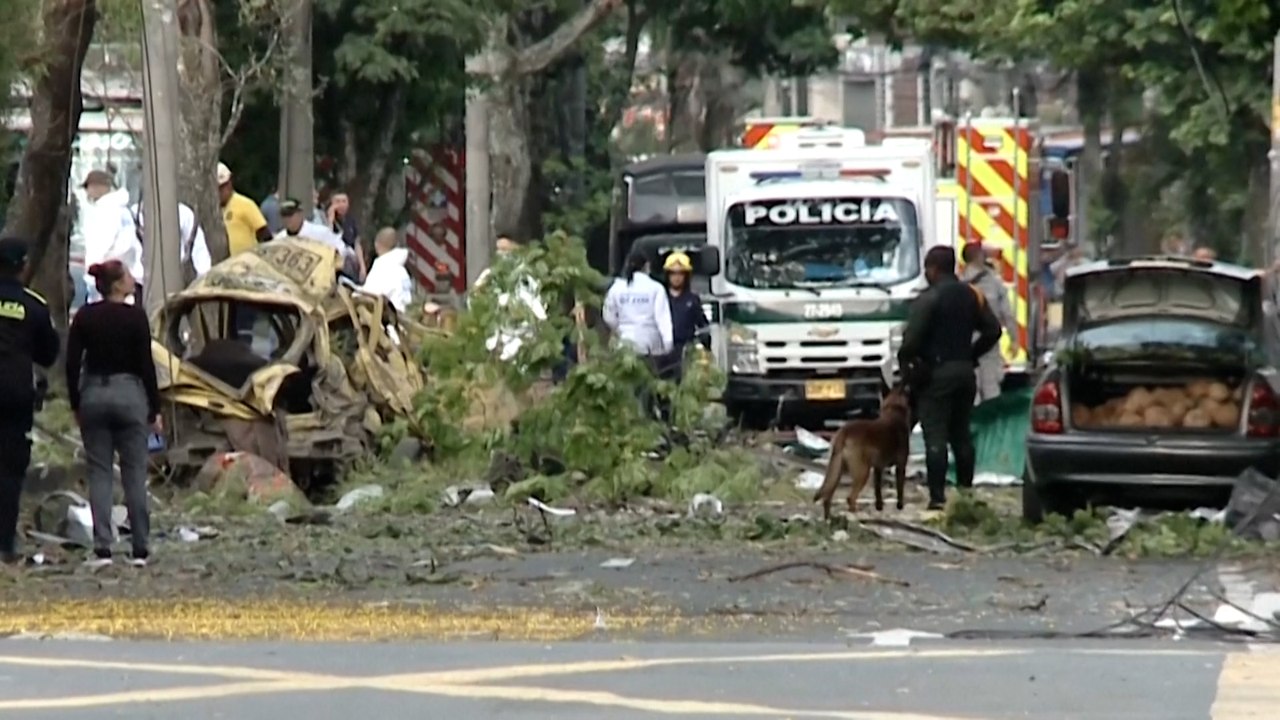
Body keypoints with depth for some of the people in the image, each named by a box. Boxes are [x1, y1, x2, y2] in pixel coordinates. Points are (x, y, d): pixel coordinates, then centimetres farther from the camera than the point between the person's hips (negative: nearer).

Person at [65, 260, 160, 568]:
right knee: (134, 474, 3)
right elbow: (146, 365, -8)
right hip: (129, 393, -3)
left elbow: (72, 363, 1)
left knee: (99, 473, 5)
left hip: (93, 394, 3)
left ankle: (102, 549, -2)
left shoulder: (85, 317, 1)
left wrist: (76, 404, 10)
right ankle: (140, 549, 3)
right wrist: (155, 409, -2)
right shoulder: (135, 316, -9)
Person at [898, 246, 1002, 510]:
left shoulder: (928, 299, -12)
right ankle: (966, 490, 16)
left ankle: (938, 497, -13)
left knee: (935, 437, -7)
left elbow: (912, 339, -18)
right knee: (962, 434, 14)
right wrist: (971, 355, 16)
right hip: (964, 370, 7)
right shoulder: (971, 296, 9)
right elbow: (993, 330, 10)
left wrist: (905, 362, -1)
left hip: (935, 372, -7)